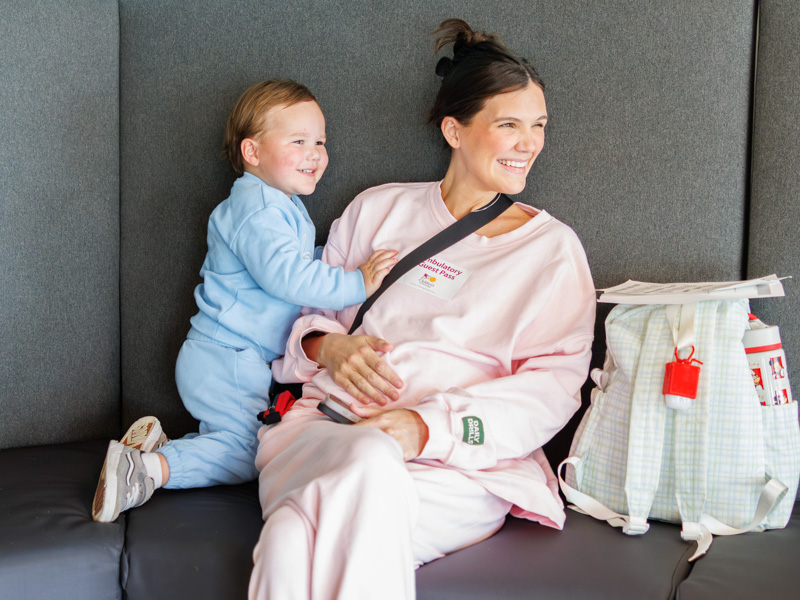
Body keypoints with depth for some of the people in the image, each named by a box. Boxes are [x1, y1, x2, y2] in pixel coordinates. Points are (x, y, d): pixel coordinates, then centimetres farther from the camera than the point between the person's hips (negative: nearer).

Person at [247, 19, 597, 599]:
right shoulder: (378, 209, 18)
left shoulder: (554, 248, 12)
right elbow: (311, 312, 24)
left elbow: (552, 387, 0)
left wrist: (429, 427, -15)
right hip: (326, 426, 3)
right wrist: (328, 346, -3)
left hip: (462, 463, -2)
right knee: (370, 461, -37)